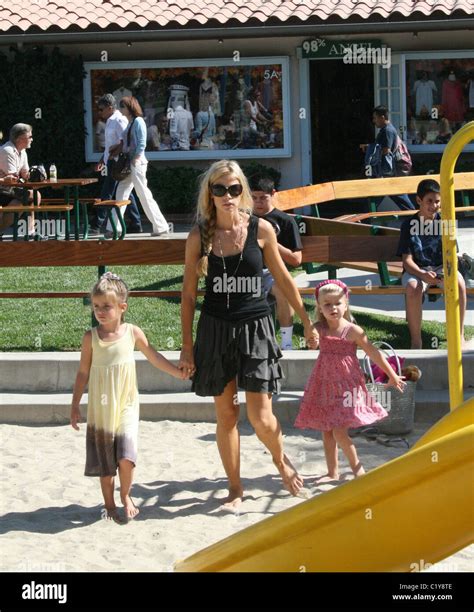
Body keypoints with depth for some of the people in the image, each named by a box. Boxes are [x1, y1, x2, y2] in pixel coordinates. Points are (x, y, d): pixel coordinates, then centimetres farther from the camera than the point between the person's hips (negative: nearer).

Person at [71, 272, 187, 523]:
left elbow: (155, 358, 9)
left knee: (126, 458, -12)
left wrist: (182, 373, 8)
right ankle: (109, 504, 22)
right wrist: (75, 406, 5)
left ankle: (125, 496, 14)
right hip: (100, 409, 0)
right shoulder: (91, 338, -4)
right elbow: (83, 373, 3)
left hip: (126, 406, 0)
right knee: (105, 461, 5)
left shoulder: (133, 333, -3)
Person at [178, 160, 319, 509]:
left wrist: (307, 322, 13)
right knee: (226, 415, 8)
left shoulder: (261, 229, -4)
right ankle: (235, 489, 23)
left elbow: (283, 277, 8)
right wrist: (187, 346, 2)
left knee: (261, 418, -6)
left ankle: (281, 460, 27)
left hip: (255, 328, -1)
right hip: (215, 330, 1)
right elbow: (189, 294, 3)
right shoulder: (199, 236, -3)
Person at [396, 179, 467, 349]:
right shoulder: (409, 225, -5)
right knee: (413, 288, -37)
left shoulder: (443, 222, 0)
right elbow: (407, 260, -10)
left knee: (459, 282, -32)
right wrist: (423, 275, -28)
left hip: (440, 267, 2)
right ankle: (416, 342, -23)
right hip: (416, 270, -1)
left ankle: (459, 337, -20)